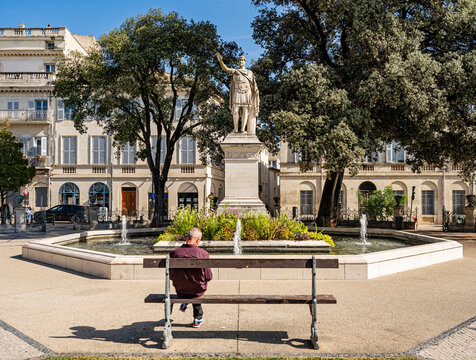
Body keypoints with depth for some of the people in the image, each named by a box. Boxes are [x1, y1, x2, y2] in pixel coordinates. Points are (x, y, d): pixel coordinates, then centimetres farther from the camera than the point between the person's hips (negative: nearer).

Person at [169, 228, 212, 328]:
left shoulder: (174, 253, -15)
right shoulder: (203, 254, -21)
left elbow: (171, 276, -4)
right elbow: (208, 277, -12)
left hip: (180, 292, 2)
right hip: (198, 291, -2)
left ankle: (184, 304, 40)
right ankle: (198, 318, 39)